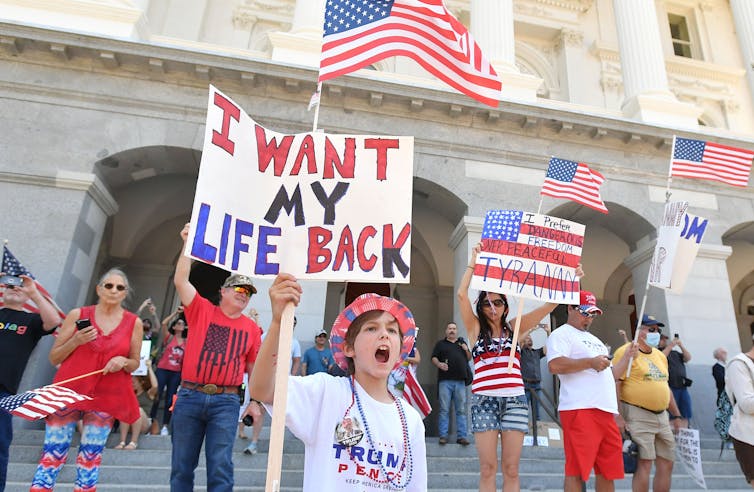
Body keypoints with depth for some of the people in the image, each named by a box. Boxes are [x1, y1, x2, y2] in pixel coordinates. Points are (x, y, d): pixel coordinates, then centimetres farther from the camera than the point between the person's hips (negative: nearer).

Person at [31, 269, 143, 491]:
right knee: (53, 454, 1)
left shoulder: (134, 322, 2)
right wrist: (76, 341, -12)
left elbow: (135, 364, 10)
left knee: (91, 458, 6)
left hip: (106, 397, 1)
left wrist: (123, 362, -11)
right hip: (69, 391, 0)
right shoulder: (78, 314, 1)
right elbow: (54, 358, 4)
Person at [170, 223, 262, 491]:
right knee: (181, 466, 9)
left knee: (220, 468, -2)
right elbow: (180, 280, -7)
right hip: (189, 396, 0)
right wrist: (188, 245, -12)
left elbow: (253, 366, 13)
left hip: (226, 401, 0)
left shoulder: (251, 327, 7)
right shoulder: (202, 311, 4)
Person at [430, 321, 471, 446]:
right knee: (444, 410, -2)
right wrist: (439, 364, -14)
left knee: (461, 410, 2)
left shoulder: (462, 343, 22)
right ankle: (443, 436, 3)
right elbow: (434, 357, 6)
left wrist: (467, 350, 4)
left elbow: (469, 359, 24)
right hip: (445, 381, -2)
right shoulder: (440, 343, 13)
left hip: (460, 381, 3)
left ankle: (461, 436, 7)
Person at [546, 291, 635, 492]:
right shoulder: (562, 334, 2)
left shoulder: (595, 340, 30)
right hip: (580, 409, -8)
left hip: (606, 411, 9)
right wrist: (590, 362, -14)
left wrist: (627, 356, 19)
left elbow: (609, 375, 30)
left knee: (608, 471, 10)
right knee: (576, 470, -7)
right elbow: (554, 365, -16)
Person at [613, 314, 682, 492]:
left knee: (667, 463, 10)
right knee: (644, 463, -8)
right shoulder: (626, 352, -10)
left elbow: (664, 386, 24)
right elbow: (615, 383, -16)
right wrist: (617, 415, -22)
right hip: (637, 416, -8)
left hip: (661, 416, 8)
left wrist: (676, 415, 22)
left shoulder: (660, 355, 16)